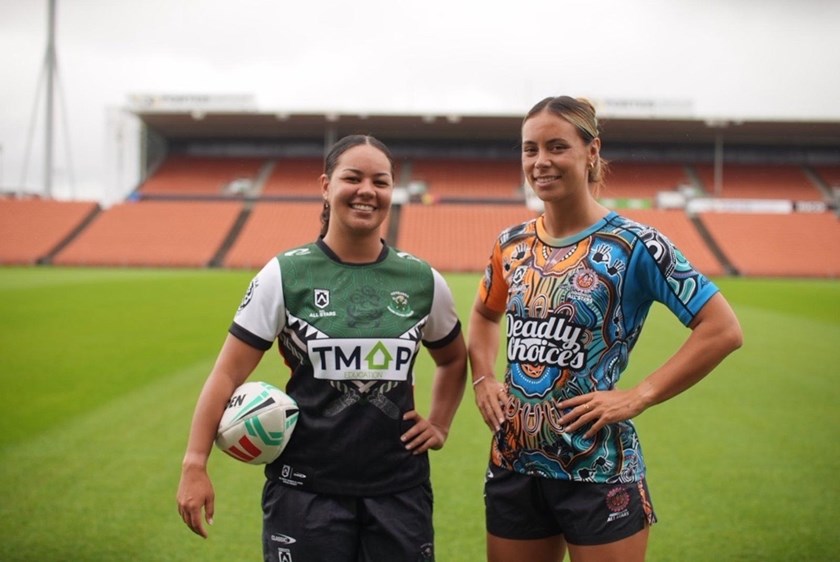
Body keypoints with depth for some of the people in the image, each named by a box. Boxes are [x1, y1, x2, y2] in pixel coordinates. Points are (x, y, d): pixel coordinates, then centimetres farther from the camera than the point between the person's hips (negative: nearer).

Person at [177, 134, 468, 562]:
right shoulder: (285, 275, -5)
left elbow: (454, 360, 22)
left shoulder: (423, 280, 3)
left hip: (399, 490, 3)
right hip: (305, 489, -2)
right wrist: (194, 465, -13)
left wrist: (440, 424, 10)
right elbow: (228, 374, -7)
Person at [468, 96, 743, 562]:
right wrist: (483, 379, 6)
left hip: (599, 475, -5)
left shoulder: (633, 244, -11)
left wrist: (638, 397, -16)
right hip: (513, 467, 5)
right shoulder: (511, 244, 4)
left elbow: (723, 329, -13)